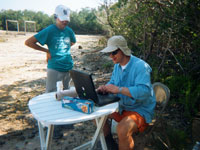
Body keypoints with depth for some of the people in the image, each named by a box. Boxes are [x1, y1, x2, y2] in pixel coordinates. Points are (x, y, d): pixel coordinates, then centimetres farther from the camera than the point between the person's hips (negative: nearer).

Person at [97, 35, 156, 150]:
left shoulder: (140, 66, -22)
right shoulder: (117, 65, 5)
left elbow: (144, 91, -33)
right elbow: (112, 82, 13)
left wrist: (118, 89, -34)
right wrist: (105, 87, -11)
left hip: (140, 110, -8)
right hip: (121, 106, 9)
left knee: (123, 129, -34)